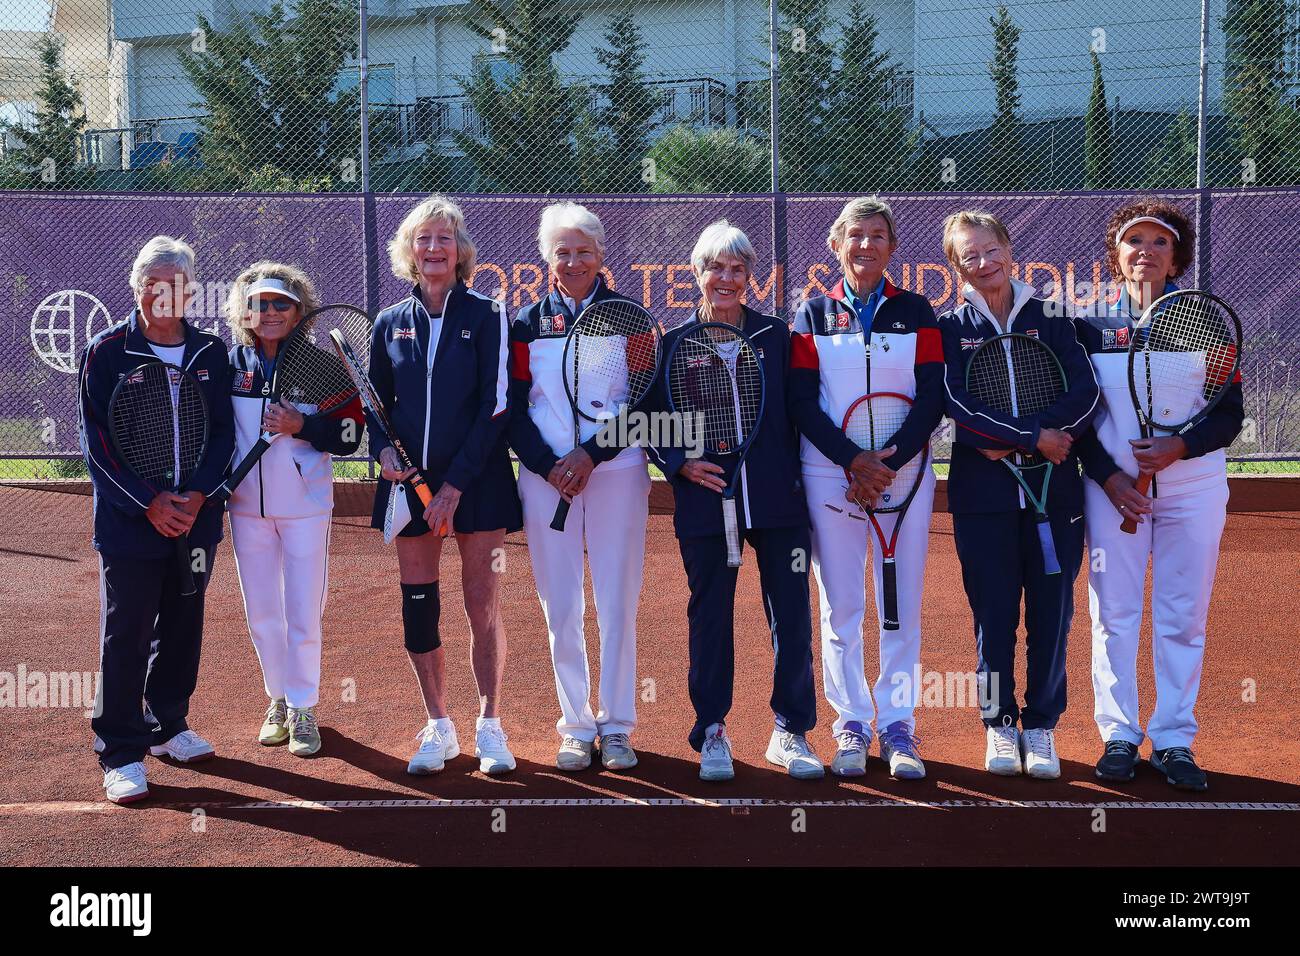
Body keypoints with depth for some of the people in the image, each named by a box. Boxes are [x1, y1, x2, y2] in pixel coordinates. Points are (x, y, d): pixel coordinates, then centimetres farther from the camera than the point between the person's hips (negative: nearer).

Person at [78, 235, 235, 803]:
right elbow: (98, 442, -7)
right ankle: (121, 755, 4)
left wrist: (197, 496, -11)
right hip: (128, 521, -4)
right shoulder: (107, 353, -4)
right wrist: (149, 503, -14)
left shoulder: (211, 354, 5)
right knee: (125, 637, -2)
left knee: (182, 628, 13)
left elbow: (223, 433, 5)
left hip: (195, 519, 4)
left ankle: (167, 726, 29)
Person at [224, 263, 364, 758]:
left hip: (305, 504, -3)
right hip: (246, 505, 3)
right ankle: (278, 700, 26)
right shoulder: (230, 363, 2)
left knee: (303, 615, -1)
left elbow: (350, 433, -8)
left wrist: (301, 426, -22)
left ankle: (303, 707, 12)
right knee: (261, 613, 10)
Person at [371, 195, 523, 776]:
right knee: (418, 609, 4)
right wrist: (383, 449, -5)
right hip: (410, 482, 3)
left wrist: (455, 485, -12)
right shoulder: (390, 324, 9)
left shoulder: (487, 317, -2)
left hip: (477, 481, -3)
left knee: (483, 606, -1)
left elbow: (494, 405, -7)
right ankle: (439, 729, 16)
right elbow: (377, 403, 17)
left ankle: (490, 728, 10)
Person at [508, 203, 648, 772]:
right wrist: (549, 466, -9)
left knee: (617, 604, -1)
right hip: (545, 476, 1)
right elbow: (515, 408, 6)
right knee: (561, 607, 2)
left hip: (616, 472, -1)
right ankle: (575, 728, 11)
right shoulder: (528, 324, 8)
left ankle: (616, 727, 9)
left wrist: (590, 454, -12)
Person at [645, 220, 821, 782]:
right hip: (705, 500, -1)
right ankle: (711, 734, 16)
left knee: (791, 615, 2)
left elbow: (800, 414, 9)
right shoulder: (673, 344, 5)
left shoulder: (776, 336, 8)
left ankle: (790, 732, 14)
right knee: (710, 617, 5)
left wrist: (802, 478, 0)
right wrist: (682, 464, -10)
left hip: (779, 501, 1)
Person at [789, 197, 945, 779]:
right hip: (829, 474, 0)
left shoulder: (916, 313, 7)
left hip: (905, 470, 0)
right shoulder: (814, 315, 7)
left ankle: (897, 726, 7)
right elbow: (802, 404, -1)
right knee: (841, 602, 1)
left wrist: (889, 462, -14)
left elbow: (932, 399, -1)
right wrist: (853, 460, -15)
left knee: (902, 604, 0)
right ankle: (850, 724, 9)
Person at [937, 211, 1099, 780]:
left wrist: (1011, 443, -15)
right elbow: (958, 403, -9)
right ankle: (999, 723, 15)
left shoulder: (1051, 320, 7)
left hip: (1054, 486, 1)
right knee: (994, 614, 2)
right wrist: (1035, 437, -17)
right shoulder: (951, 329, 5)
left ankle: (1041, 725, 14)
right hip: (984, 493, -1)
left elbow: (1085, 394, -5)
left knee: (1051, 613, 2)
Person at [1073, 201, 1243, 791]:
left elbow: (1230, 415, 1)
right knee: (1114, 613, 1)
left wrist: (1178, 447, -16)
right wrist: (1110, 478, -9)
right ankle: (1118, 737, 9)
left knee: (1184, 616, 1)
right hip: (1112, 485, 0)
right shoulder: (1090, 325, 5)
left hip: (1193, 485, 0)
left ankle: (1174, 741, 7)